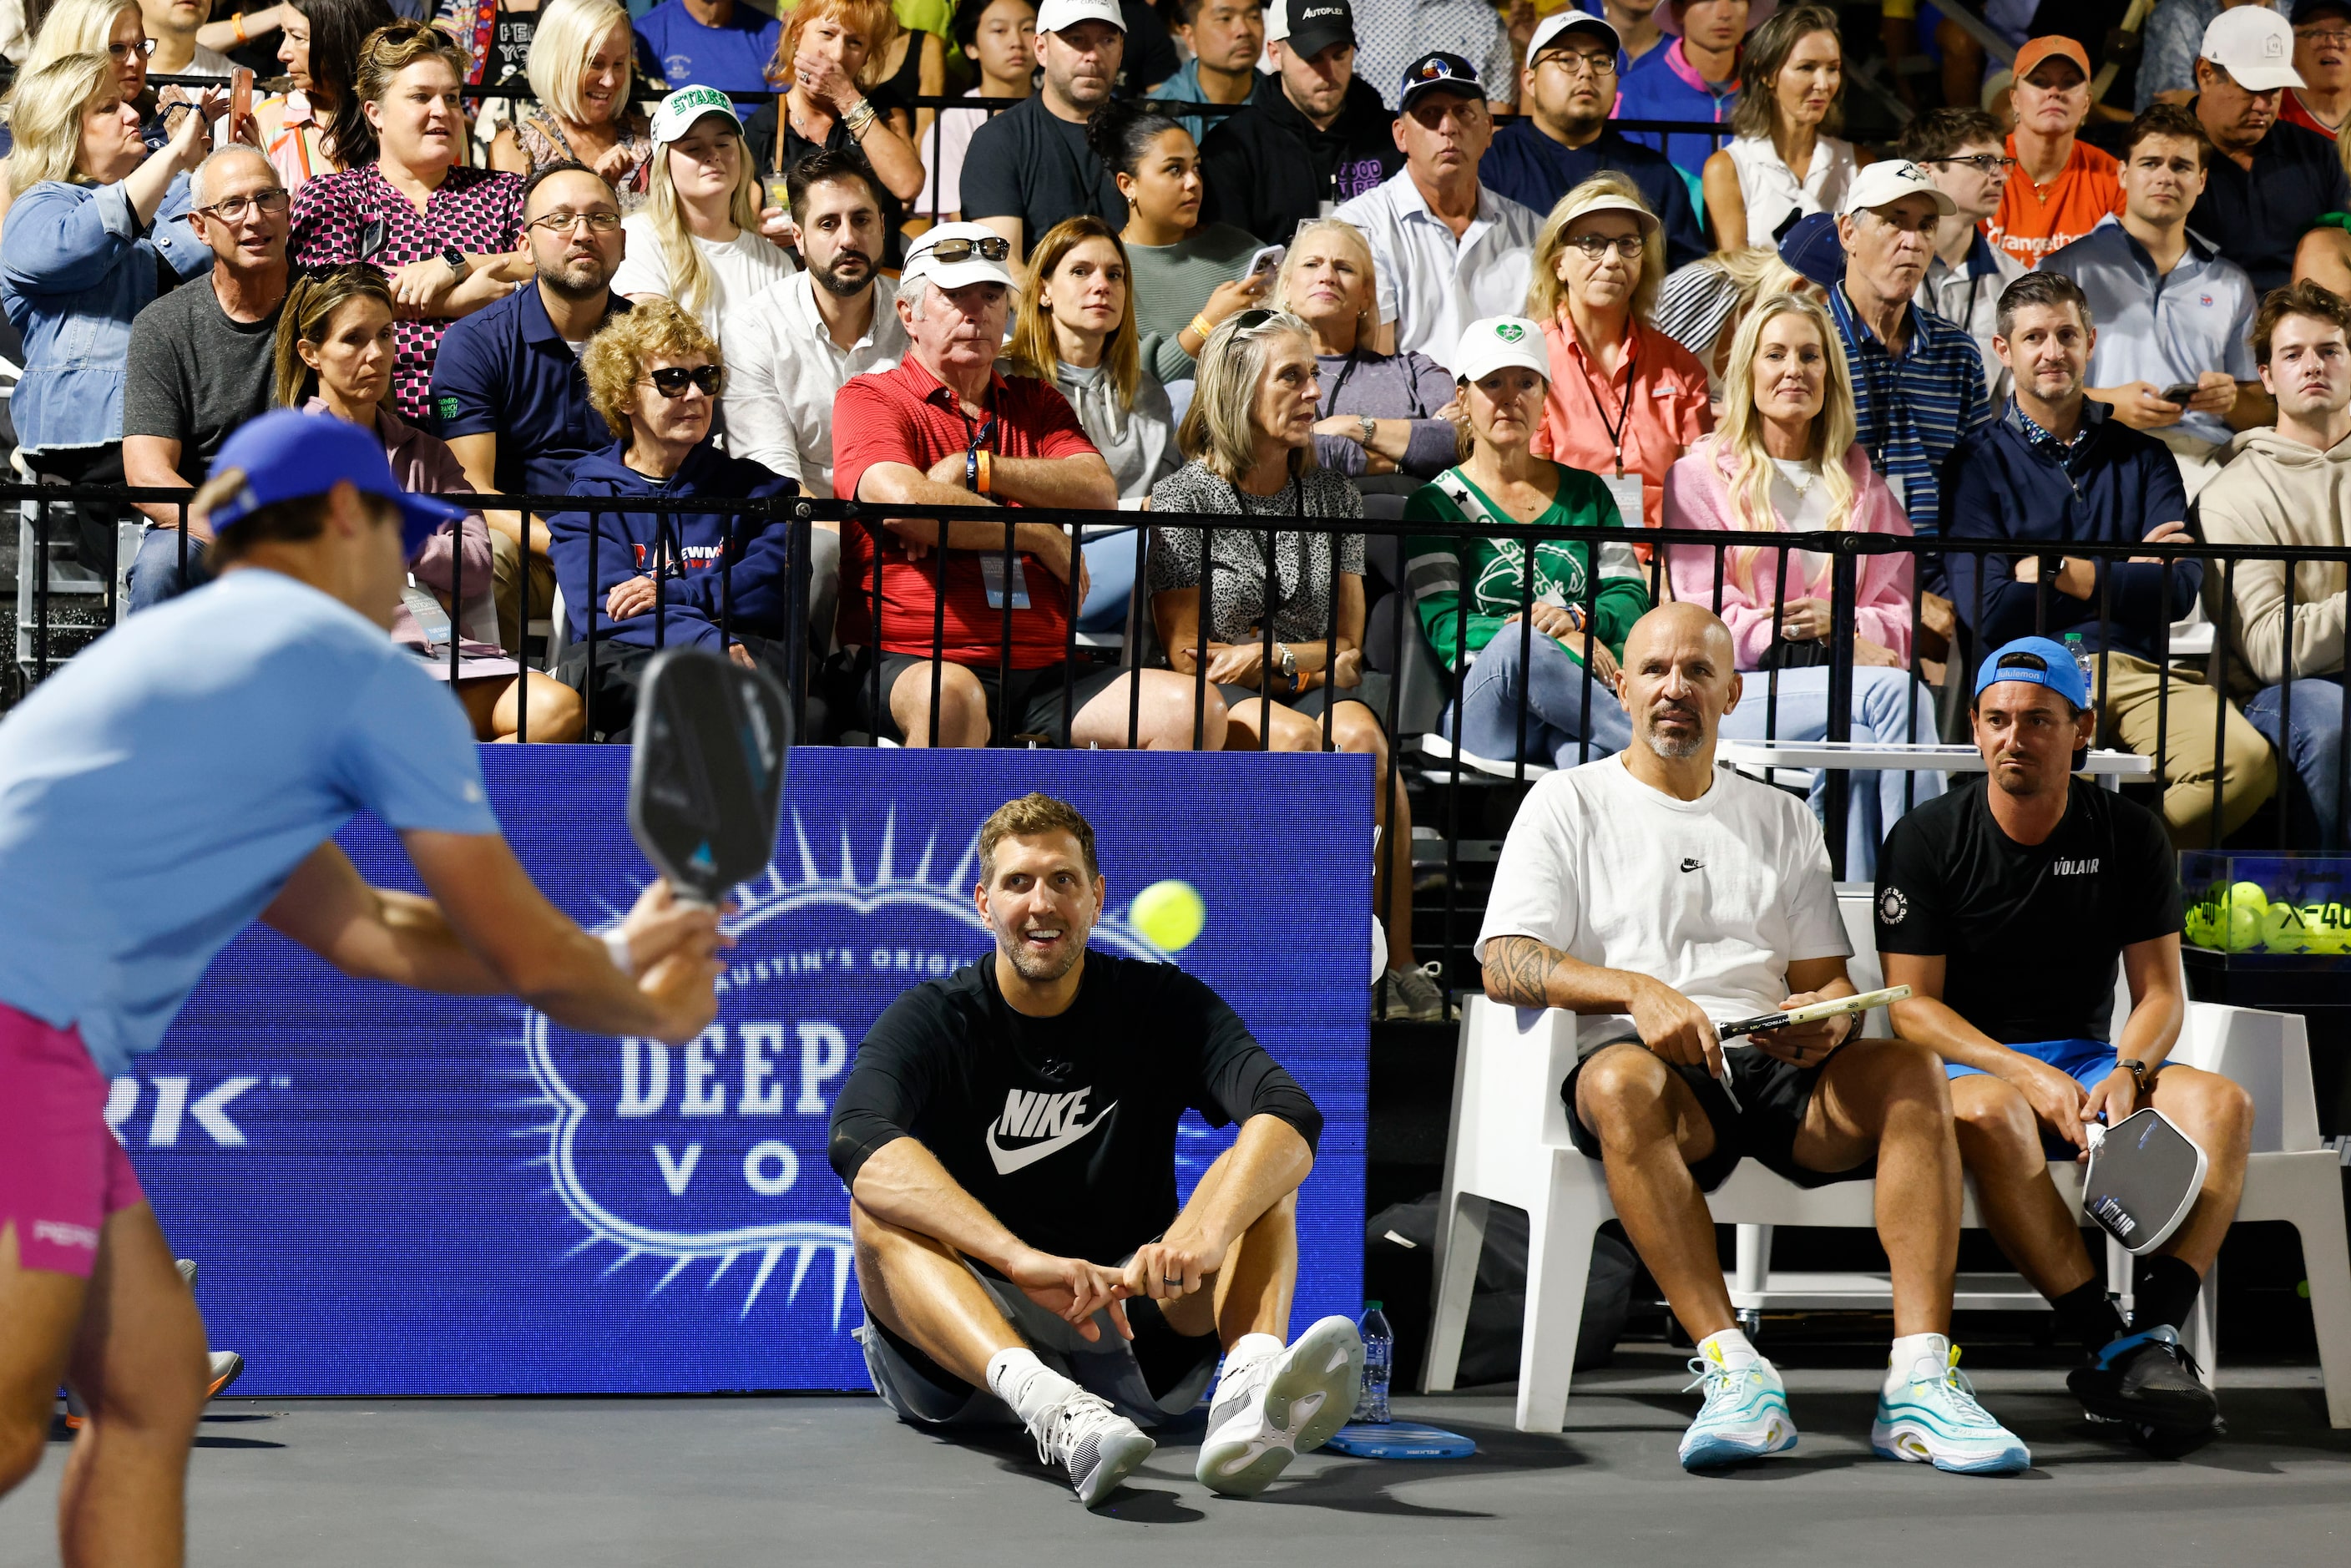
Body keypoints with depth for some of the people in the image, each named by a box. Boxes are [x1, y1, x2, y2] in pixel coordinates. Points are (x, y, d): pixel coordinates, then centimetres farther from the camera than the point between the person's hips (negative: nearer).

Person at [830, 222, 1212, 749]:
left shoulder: (1037, 403, 24)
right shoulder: (870, 399, 6)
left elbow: (1100, 493, 4)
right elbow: (902, 501, -15)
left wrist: (975, 467, -7)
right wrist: (1045, 539, -5)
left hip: (1043, 673, 5)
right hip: (913, 663, -5)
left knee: (1195, 710, -17)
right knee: (953, 698, -42)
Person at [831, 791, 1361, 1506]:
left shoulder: (1162, 1005, 3)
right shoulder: (932, 1021, -2)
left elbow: (1291, 1116, -16)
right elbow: (859, 1142, -25)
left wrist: (1203, 1235, -38)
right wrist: (1021, 1259, -42)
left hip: (1130, 1330, 2)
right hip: (963, 1349, -1)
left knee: (1261, 1178, -16)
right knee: (879, 1205, -28)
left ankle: (1252, 1376, -48)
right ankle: (1044, 1403, -56)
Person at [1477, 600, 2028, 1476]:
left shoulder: (1781, 821, 25)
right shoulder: (1569, 804, 13)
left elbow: (1829, 978, 19)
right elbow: (1504, 966, -1)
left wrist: (1828, 1019, -7)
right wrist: (1638, 989, -18)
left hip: (1774, 1069, 4)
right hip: (1652, 1068, -3)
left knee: (1910, 1069, -27)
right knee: (1621, 1081, -40)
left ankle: (1919, 1380, -37)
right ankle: (1732, 1370, -45)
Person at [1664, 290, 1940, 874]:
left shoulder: (1861, 482, 24)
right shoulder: (1702, 475, 12)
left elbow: (1903, 611, 17)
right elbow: (1707, 617, 0)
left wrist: (1841, 622, -9)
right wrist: (1834, 655, -13)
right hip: (1741, 690, -3)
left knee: (1858, 749, -36)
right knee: (1897, 692, -32)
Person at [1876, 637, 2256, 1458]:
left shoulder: (2130, 836, 7)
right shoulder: (1926, 839, 0)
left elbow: (2160, 992, 5)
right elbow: (1914, 1005, -5)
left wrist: (2128, 1073, -19)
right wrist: (2031, 1077, -20)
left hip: (2092, 1056, 3)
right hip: (1970, 1060, -3)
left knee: (2221, 1103, -27)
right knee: (1987, 1113, -40)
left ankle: (2157, 1335, -39)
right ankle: (2114, 1350, -39)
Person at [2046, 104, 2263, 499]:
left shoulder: (2232, 284, 25)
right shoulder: (2069, 267, 13)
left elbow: (2264, 415, 23)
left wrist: (2232, 401, -1)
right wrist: (2108, 404, -13)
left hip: (2205, 460, 4)